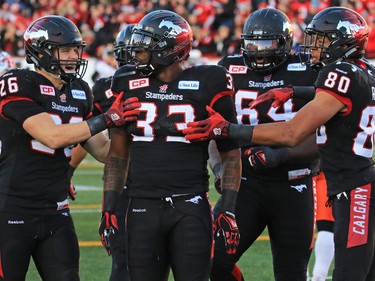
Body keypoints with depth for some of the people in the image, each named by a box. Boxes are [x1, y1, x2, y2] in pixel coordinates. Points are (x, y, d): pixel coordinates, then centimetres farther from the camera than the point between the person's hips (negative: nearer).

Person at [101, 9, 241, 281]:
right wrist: (109, 208, 7)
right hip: (142, 208, 3)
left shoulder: (206, 84, -3)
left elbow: (231, 153, 3)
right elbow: (118, 154, 14)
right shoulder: (129, 86, 7)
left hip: (191, 207, -3)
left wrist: (228, 211, -5)